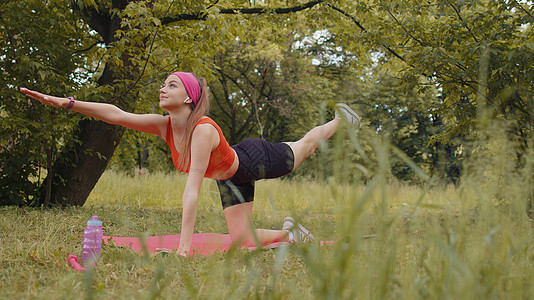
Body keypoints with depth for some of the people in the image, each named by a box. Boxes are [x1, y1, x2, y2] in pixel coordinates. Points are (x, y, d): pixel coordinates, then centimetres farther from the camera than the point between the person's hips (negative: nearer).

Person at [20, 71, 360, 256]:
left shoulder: (204, 130, -44)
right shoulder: (164, 126, -22)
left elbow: (192, 189, -50)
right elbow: (115, 114, -27)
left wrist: (184, 247, -53)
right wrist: (65, 102, -36)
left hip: (255, 161, -5)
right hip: (230, 180, 5)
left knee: (304, 146, 24)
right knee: (243, 243, 3)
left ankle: (342, 119, 53)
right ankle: (289, 232, 31)